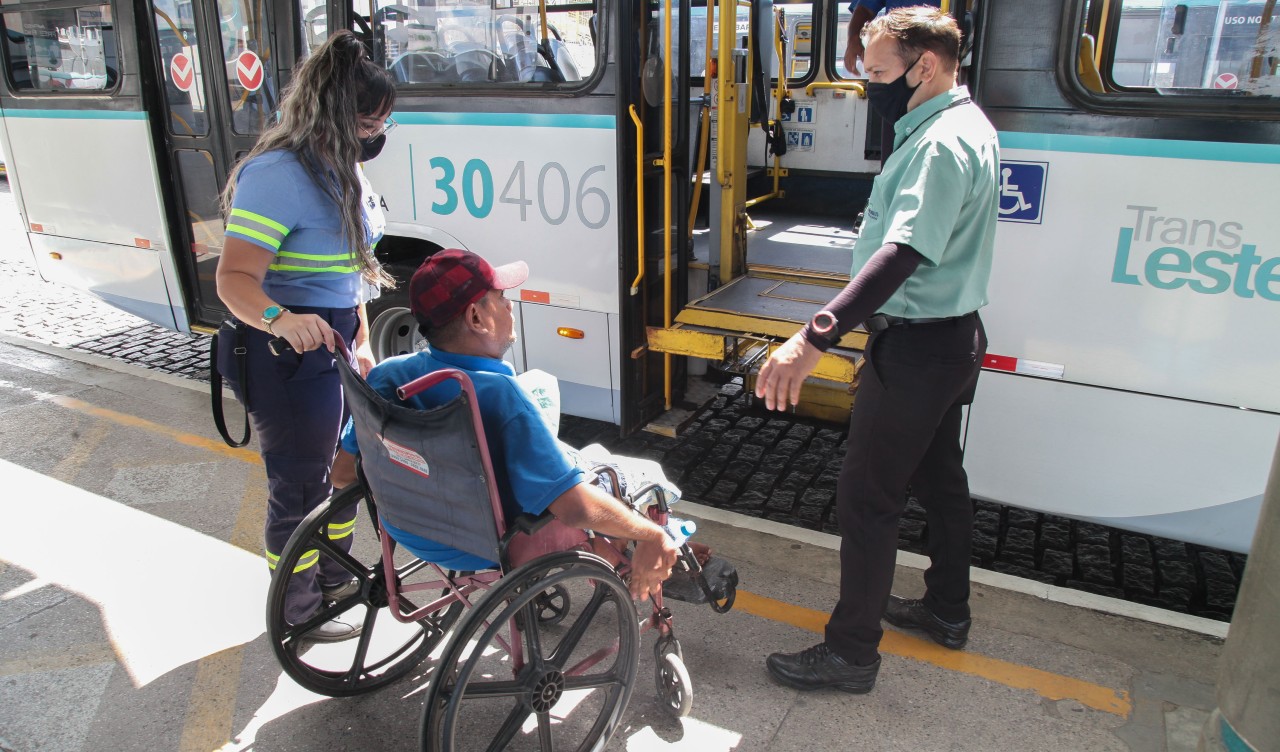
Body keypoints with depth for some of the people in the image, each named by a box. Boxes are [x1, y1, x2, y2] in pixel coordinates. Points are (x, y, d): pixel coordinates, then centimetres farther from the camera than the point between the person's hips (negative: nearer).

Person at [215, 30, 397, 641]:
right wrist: (281, 320, -45)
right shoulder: (278, 174, -21)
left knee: (342, 464, 23)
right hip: (289, 357, -10)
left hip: (335, 343, 10)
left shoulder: (341, 173, 10)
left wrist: (361, 339, 15)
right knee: (299, 485, 7)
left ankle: (334, 576, 46)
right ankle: (297, 611, 29)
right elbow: (235, 278, -26)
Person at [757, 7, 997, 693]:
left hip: (917, 347, -11)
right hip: (953, 335, 11)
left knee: (866, 498, -2)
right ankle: (946, 609, 39)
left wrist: (815, 338, -44)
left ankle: (850, 651, 11)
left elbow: (902, 255, -36)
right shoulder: (968, 126, 12)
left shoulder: (942, 145, -22)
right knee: (938, 477, 22)